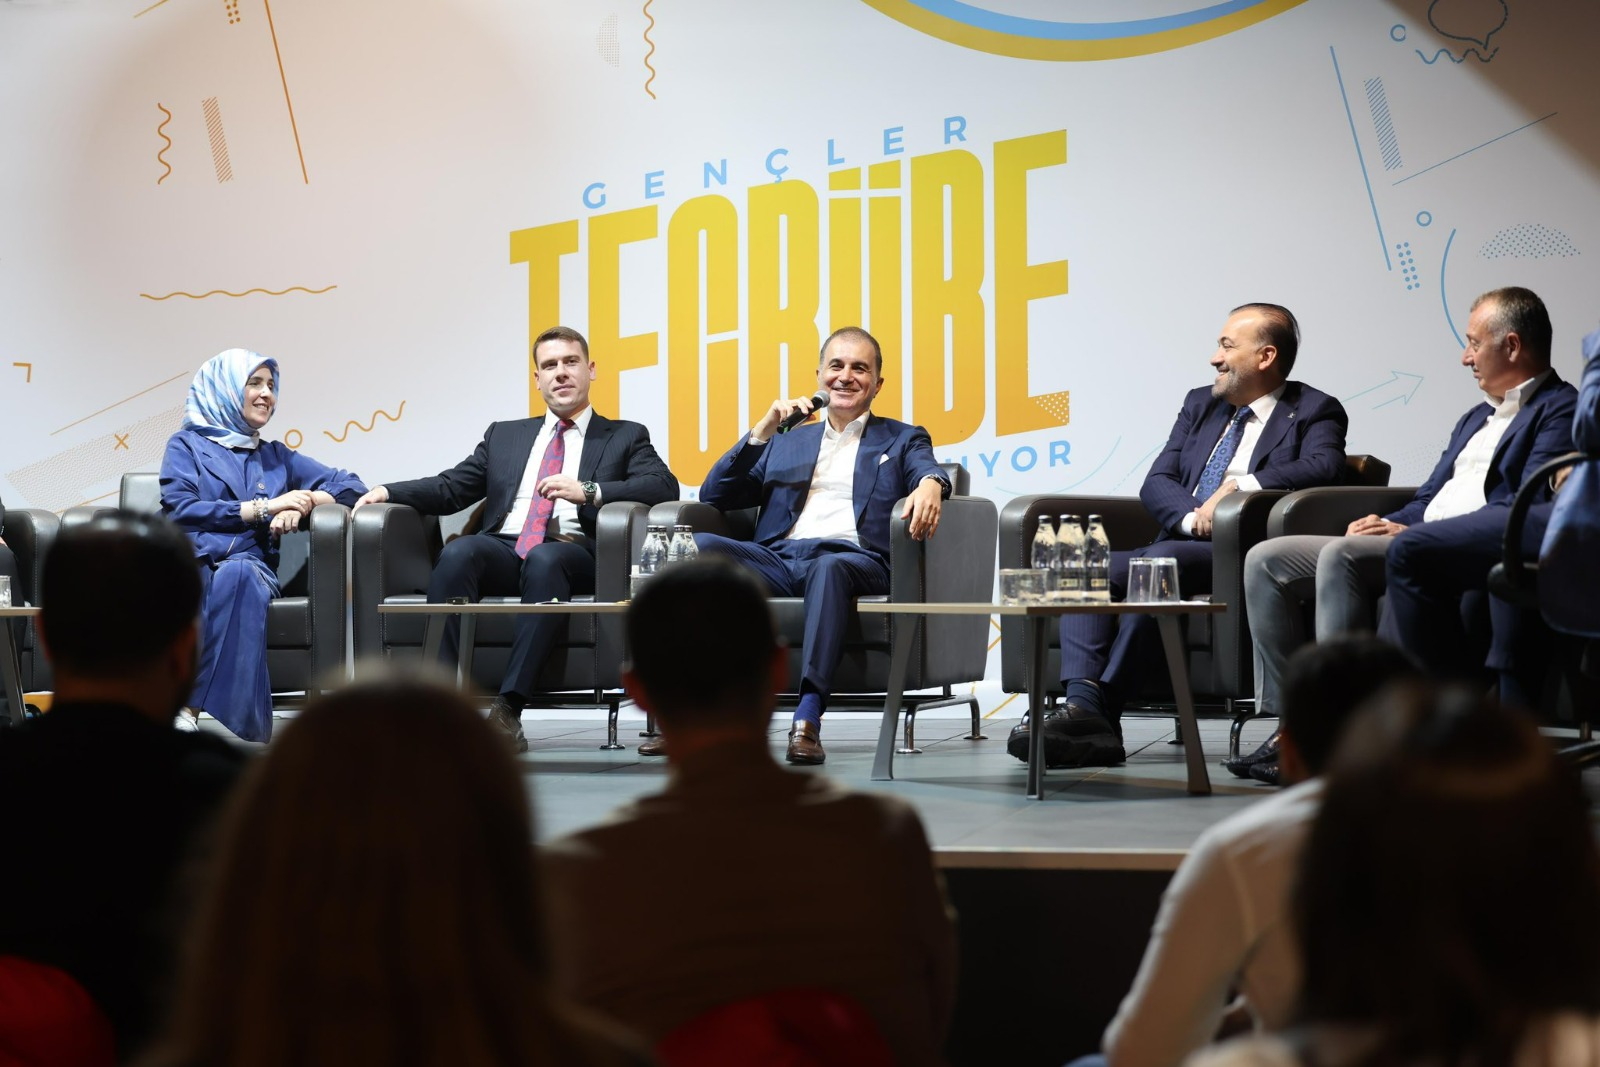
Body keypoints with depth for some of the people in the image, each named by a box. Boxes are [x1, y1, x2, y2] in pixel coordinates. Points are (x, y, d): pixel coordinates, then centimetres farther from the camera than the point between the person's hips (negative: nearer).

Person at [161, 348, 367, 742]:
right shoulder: (186, 446, 20)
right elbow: (179, 510, 2)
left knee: (236, 575, -37)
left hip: (250, 564, 2)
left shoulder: (276, 457, 29)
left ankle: (190, 709, -44)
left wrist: (303, 502, 2)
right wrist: (262, 507, -2)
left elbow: (350, 485, 23)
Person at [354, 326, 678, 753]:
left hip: (573, 553, -3)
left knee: (544, 558, -38)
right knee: (458, 552, -31)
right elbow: (450, 488, 20)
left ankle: (508, 709, -44)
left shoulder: (625, 437, 20)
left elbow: (664, 487, 2)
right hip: (504, 549, 3)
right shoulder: (503, 436, 30)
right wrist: (387, 492, 1)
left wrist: (588, 491, -11)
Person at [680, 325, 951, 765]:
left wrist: (930, 484, -25)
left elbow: (927, 468, 1)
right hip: (777, 560, 3)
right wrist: (763, 430, 9)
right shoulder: (785, 441, 31)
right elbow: (713, 495, 21)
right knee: (697, 546, -28)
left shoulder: (902, 440, 25)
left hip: (852, 559, -3)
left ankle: (808, 720, -49)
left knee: (830, 567, -41)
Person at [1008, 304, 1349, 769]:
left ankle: (1103, 710, -34)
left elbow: (1323, 467, -15)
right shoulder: (1200, 404, 24)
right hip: (1181, 543, 7)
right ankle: (1082, 704, -35)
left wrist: (1241, 486, -18)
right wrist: (1192, 517, -9)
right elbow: (1156, 482, 13)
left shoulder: (1314, 412, 7)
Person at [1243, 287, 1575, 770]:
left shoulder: (1560, 412, -3)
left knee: (1340, 555, -33)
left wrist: (1407, 530, -18)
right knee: (1266, 561, -2)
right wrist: (1388, 524, 2)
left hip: (1471, 558, -10)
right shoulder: (1476, 417, 28)